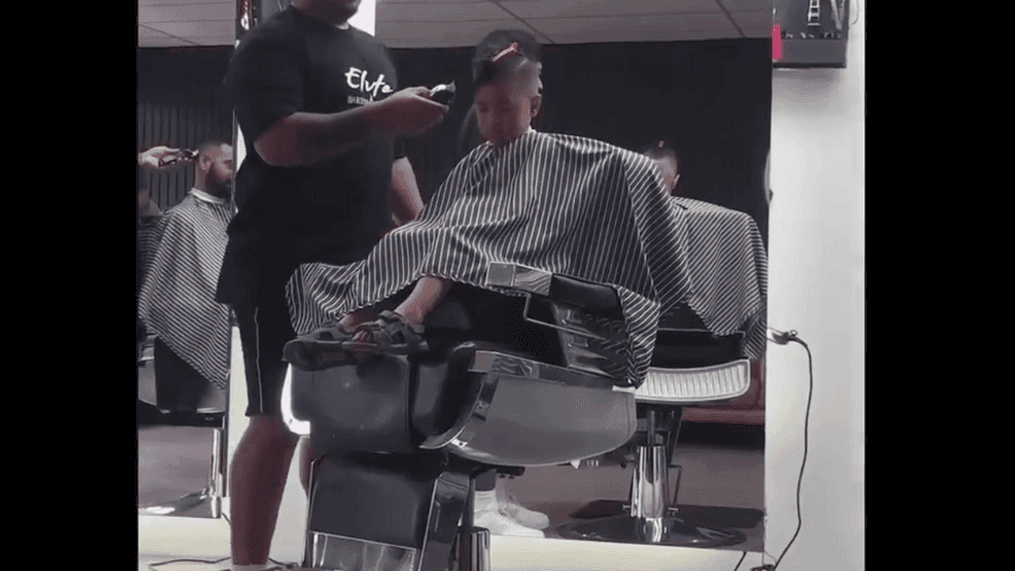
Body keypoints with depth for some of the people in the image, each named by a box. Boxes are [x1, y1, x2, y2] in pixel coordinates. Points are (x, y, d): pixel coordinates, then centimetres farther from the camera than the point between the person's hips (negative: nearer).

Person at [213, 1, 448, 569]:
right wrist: (377, 116, -26)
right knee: (279, 421, -6)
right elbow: (275, 142, -19)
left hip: (360, 267, 7)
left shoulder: (374, 52, 20)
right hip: (284, 268, -7)